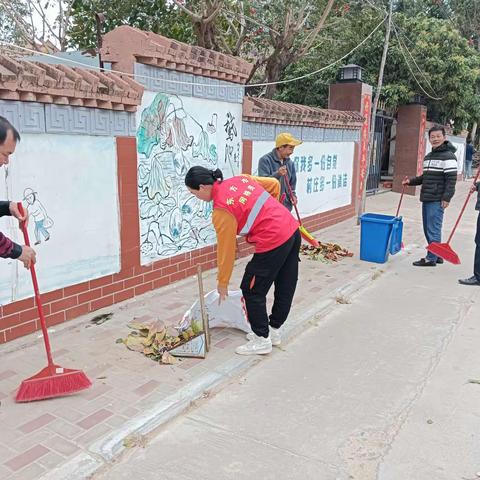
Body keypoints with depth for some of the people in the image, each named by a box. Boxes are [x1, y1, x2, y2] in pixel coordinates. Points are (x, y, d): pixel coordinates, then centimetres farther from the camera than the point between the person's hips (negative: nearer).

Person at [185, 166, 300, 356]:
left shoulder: (222, 209, -14)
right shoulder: (240, 179, 8)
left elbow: (226, 249, -7)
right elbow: (274, 184, 16)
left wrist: (223, 282, 6)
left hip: (273, 242, -9)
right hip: (292, 230, 9)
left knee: (252, 291, 6)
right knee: (285, 287, 18)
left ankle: (262, 340, 16)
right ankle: (273, 330, 35)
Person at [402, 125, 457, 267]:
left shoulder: (448, 156, -9)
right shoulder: (428, 157, 18)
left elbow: (451, 179, -14)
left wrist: (446, 198, -21)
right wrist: (411, 181, 12)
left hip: (437, 200, -9)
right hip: (426, 199, 9)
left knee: (433, 229, -6)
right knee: (428, 229, 14)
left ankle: (431, 258, 2)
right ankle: (437, 255, 25)